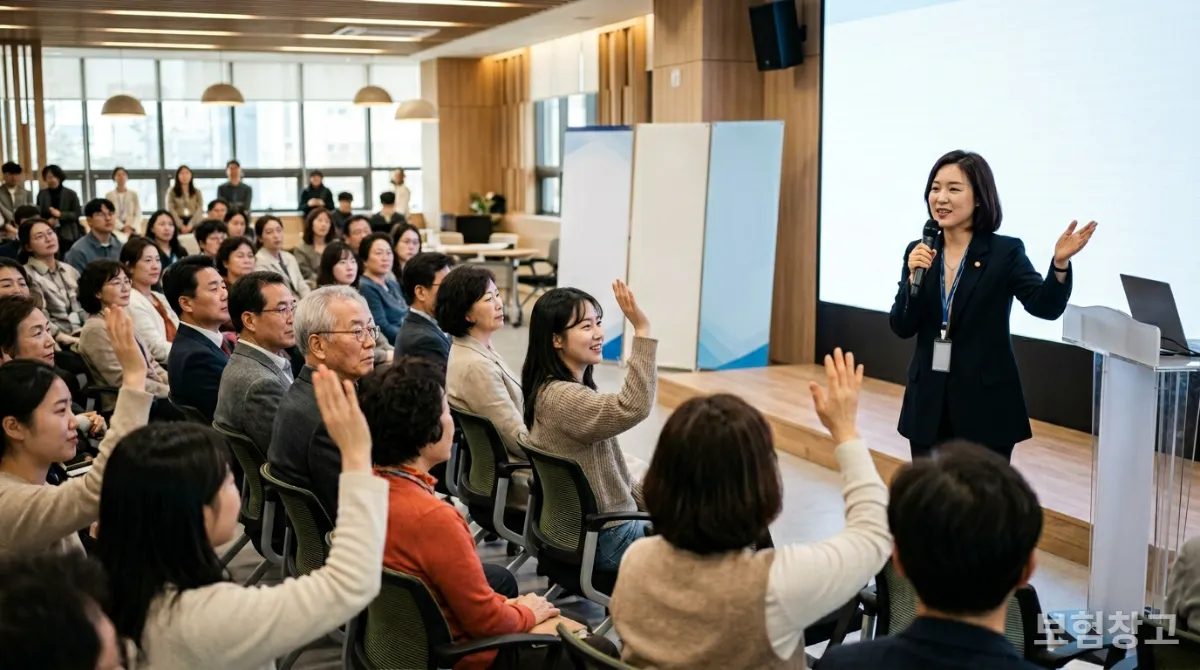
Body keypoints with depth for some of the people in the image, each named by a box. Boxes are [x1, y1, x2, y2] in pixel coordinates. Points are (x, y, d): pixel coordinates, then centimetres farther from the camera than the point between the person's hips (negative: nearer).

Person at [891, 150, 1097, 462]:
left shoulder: (1005, 251, -6)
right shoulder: (918, 252, 4)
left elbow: (1045, 306, -18)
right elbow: (901, 328, 0)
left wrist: (1060, 262, -35)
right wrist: (914, 278, -15)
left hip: (986, 404, -3)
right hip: (928, 402, 4)